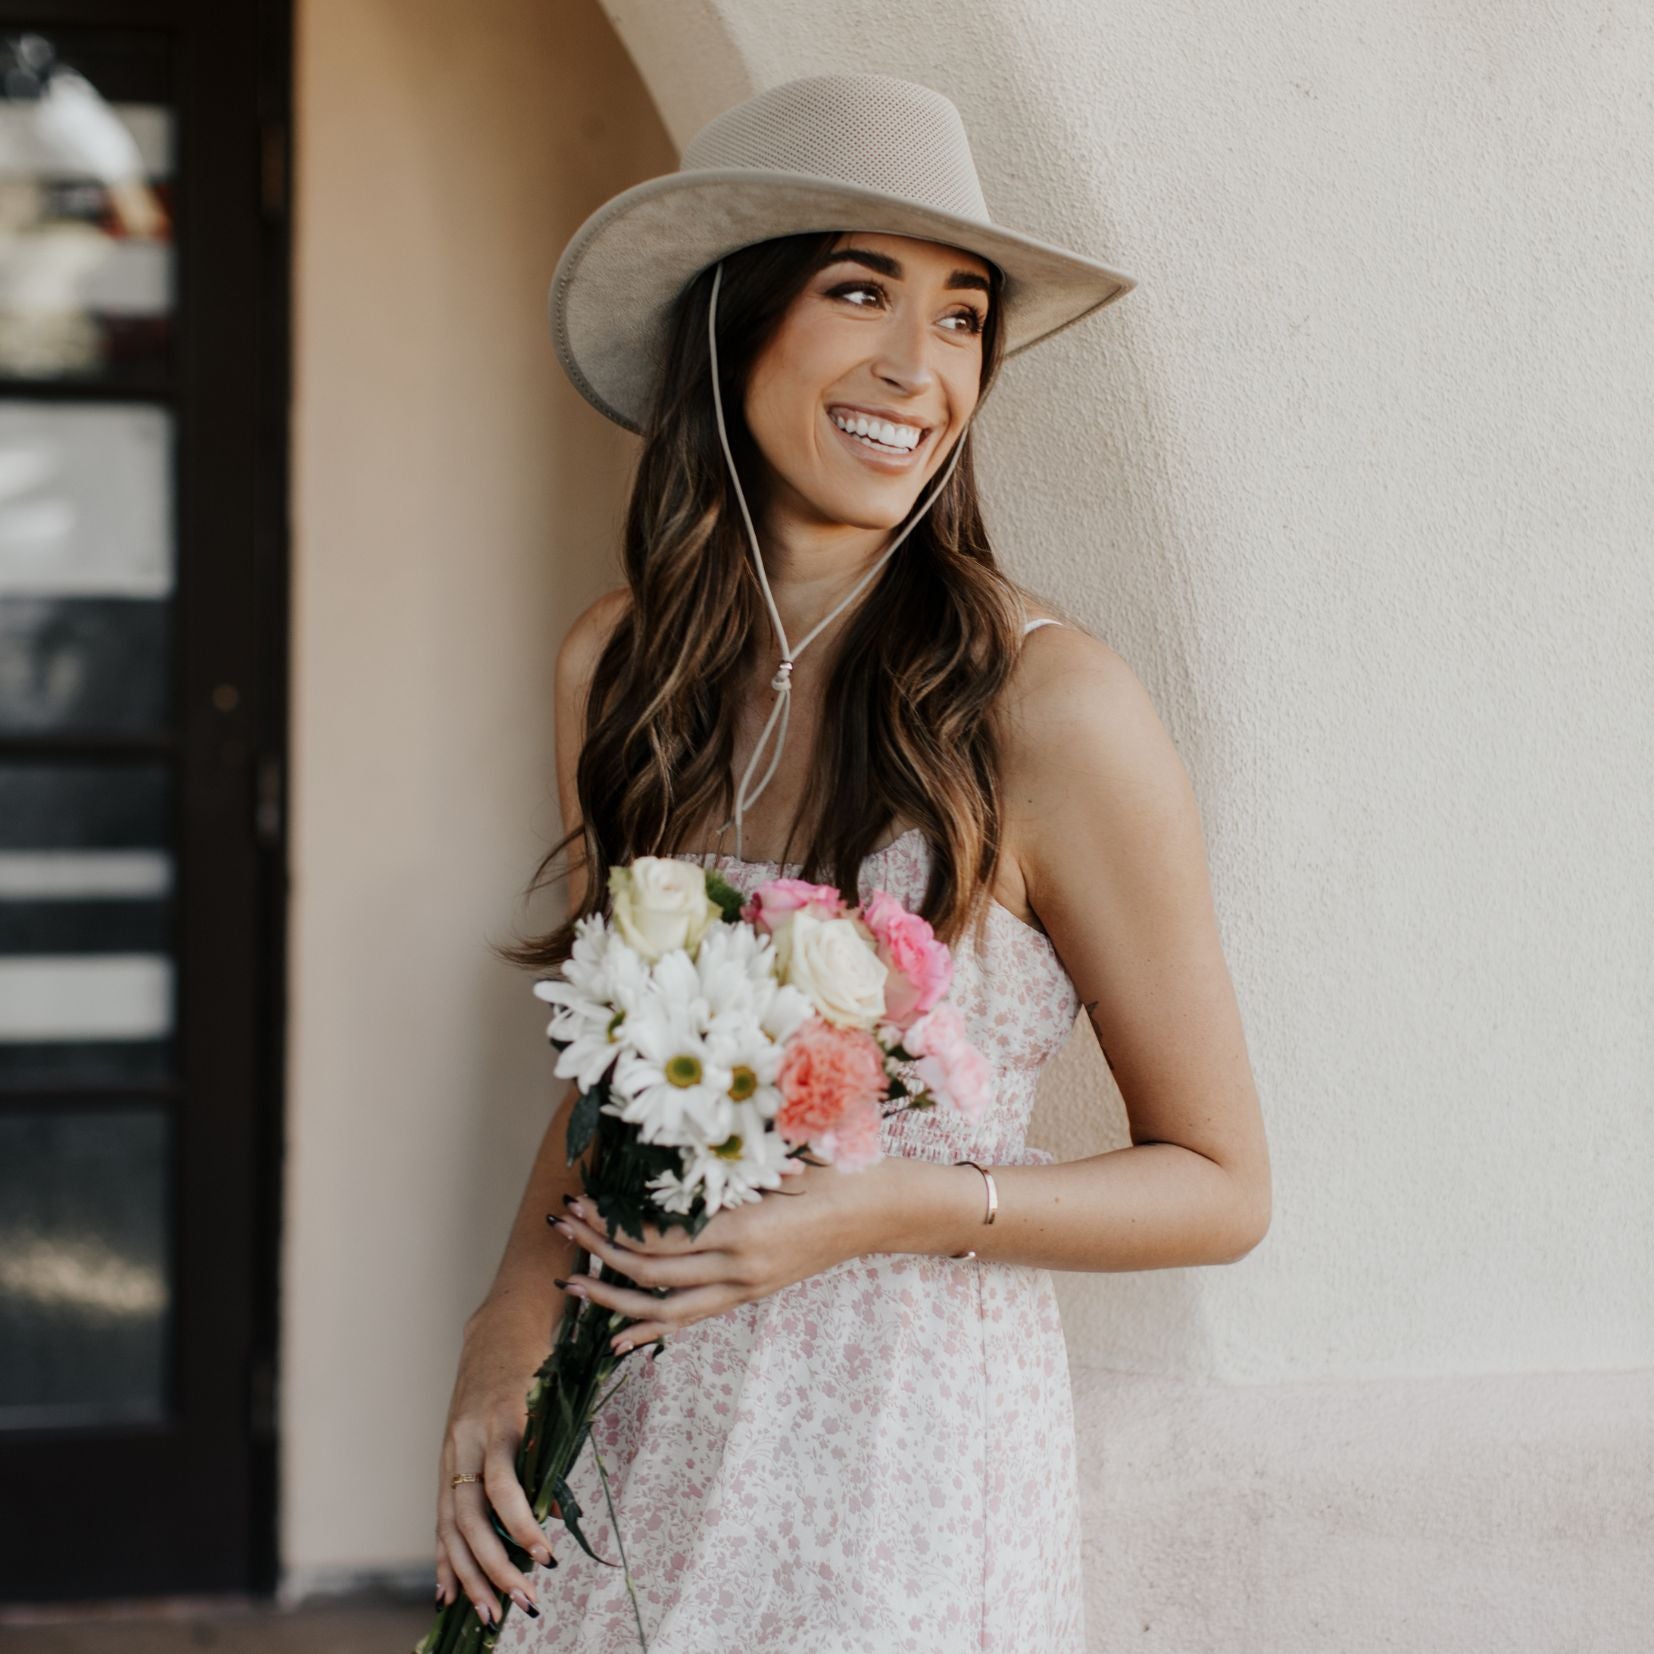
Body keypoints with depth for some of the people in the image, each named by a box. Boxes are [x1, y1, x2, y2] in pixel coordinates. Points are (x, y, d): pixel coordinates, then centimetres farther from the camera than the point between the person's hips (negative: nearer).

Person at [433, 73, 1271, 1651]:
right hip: (642, 1431, 5)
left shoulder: (1050, 706, -17)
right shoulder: (618, 663, -2)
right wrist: (510, 1314, -5)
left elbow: (1219, 1187, -9)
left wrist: (900, 1206, -22)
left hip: (906, 1457, -5)